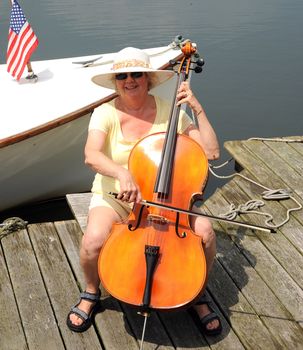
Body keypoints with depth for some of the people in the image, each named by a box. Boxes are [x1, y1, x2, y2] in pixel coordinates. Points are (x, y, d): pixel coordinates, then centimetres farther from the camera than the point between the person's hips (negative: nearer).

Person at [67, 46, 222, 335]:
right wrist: (122, 173, -48)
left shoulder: (170, 111, -5)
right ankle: (91, 293, 6)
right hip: (113, 196, -1)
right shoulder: (105, 114, -9)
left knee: (204, 231, -25)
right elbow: (91, 155, -29)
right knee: (93, 240, -31)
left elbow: (211, 152, -11)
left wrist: (198, 109, -16)